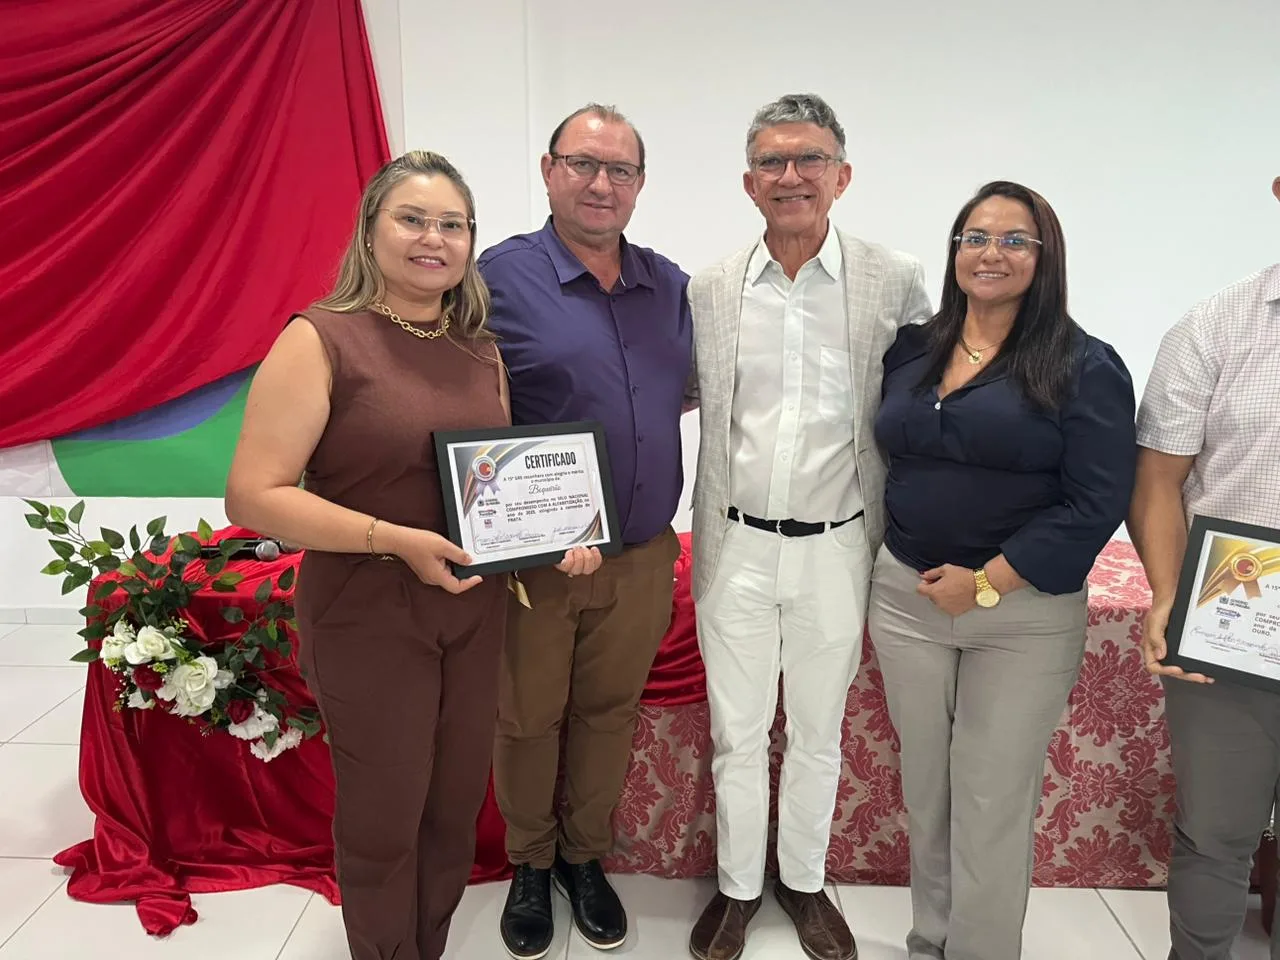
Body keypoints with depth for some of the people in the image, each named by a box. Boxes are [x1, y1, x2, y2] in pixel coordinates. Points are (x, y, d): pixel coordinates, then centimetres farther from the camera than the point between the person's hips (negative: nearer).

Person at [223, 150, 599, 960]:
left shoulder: (482, 351, 7)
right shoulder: (321, 340, -11)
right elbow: (252, 496, -16)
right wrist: (394, 539, -25)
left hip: (476, 608, 6)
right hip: (366, 615, -5)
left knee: (457, 805, 18)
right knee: (384, 816, 11)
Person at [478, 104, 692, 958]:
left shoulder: (670, 285, 6)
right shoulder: (499, 278, -10)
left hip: (643, 557, 4)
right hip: (531, 559, -3)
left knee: (608, 711, 18)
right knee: (527, 719, 14)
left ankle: (586, 856, 41)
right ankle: (530, 864, 38)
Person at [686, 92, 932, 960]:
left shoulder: (896, 283, -5)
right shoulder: (709, 289, -1)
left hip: (837, 548, 0)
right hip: (736, 547, 1)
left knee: (818, 733, 17)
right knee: (738, 734, 13)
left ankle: (805, 881, 40)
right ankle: (739, 886, 36)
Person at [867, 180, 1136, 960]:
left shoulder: (1085, 366, -7)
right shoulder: (912, 349, 6)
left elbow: (1096, 505, -13)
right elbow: (881, 456, 14)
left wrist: (987, 583, -16)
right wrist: (910, 567, 4)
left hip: (1026, 613, -4)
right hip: (905, 596, 4)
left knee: (993, 801, 7)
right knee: (925, 785, 16)